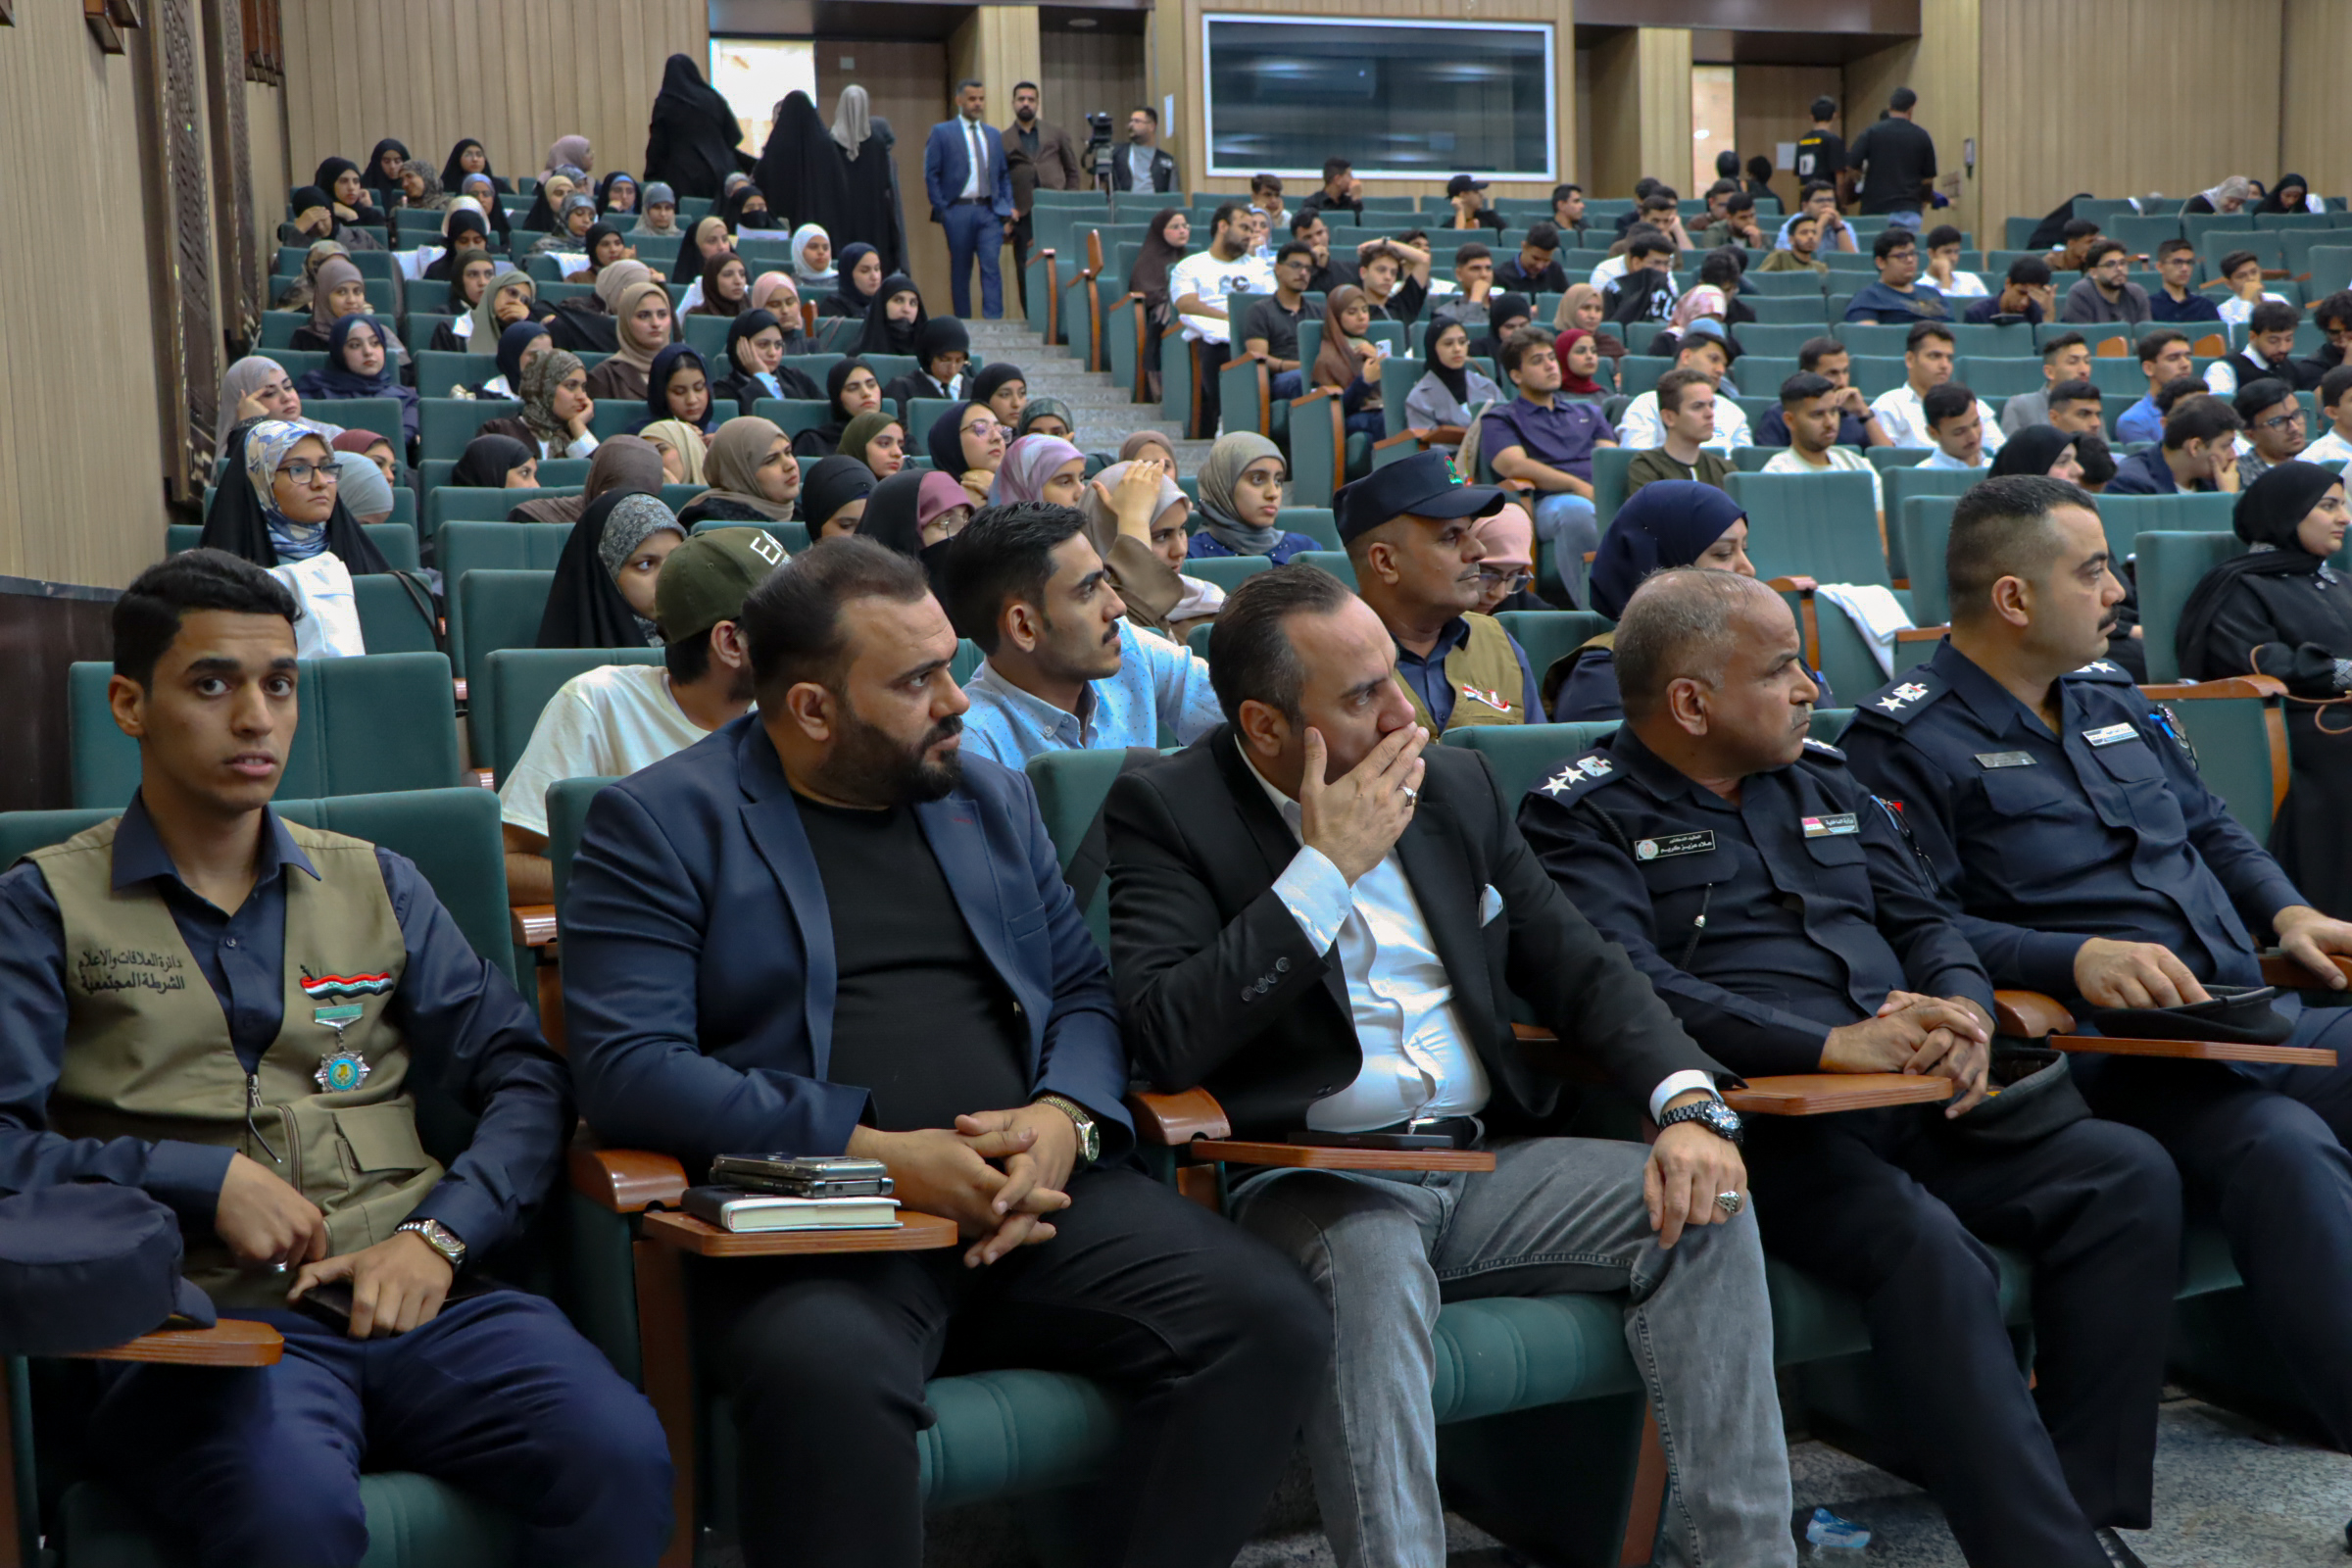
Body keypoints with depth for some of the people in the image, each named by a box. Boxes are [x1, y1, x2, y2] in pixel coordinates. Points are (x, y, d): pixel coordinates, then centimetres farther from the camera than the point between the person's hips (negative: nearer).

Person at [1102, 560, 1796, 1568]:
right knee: (1371, 1261, -37)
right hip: (1310, 1181, -5)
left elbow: (1581, 970, 15)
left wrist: (1691, 1103, -4)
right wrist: (1327, 867, -15)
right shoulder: (1163, 813, -3)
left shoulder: (1454, 785, 13)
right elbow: (1167, 1041, -17)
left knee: (1705, 1208, -15)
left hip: (1487, 1163, 5)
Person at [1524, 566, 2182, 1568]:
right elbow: (1628, 988, -15)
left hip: (1918, 1105, 7)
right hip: (1759, 1119, -7)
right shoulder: (1585, 818, 1)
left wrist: (1962, 1010, -4)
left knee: (2130, 1176, -13)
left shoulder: (1822, 781, 23)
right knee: (1926, 1244, -32)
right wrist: (1834, 1046, -23)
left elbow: (1925, 922, 21)